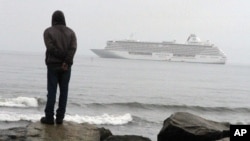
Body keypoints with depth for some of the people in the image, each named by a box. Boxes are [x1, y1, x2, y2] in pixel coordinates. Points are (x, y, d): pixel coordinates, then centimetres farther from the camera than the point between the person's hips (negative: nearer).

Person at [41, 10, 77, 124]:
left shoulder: (48, 31, -1)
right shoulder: (71, 32, 6)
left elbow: (51, 48, -14)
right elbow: (73, 48, -9)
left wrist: (63, 57, -9)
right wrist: (66, 62, -16)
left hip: (53, 65, -2)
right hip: (66, 67, 2)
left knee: (51, 91, 0)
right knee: (63, 91, 5)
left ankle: (49, 117, -2)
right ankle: (60, 118, 4)